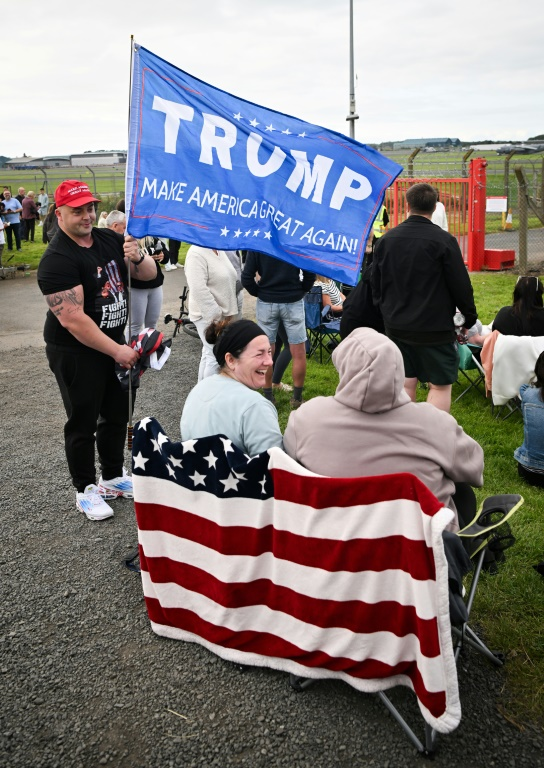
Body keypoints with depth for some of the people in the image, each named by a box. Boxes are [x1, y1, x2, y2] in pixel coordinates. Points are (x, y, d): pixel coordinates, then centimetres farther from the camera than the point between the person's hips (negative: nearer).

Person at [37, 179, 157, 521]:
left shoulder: (110, 240, 1)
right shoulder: (57, 259, -20)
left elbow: (149, 273, 4)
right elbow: (71, 318, -25)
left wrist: (137, 258, -19)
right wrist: (117, 350, -22)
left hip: (115, 343, 7)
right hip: (75, 352, -7)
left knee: (117, 414, 17)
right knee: (83, 422, 5)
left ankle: (113, 477, 35)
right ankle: (86, 489, 22)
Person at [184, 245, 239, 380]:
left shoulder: (219, 251, 10)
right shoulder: (197, 253, -18)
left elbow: (228, 279, 17)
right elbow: (199, 290, -25)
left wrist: (229, 311, 11)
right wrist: (216, 315, -22)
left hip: (222, 313, 9)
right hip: (208, 315, -9)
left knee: (209, 353, 17)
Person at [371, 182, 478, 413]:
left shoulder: (386, 240, 4)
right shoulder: (443, 240, -13)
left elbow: (375, 284, 12)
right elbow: (461, 285, -10)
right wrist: (470, 317, 4)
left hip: (396, 327, 5)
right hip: (435, 328, -5)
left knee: (405, 383, 14)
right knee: (440, 385, 4)